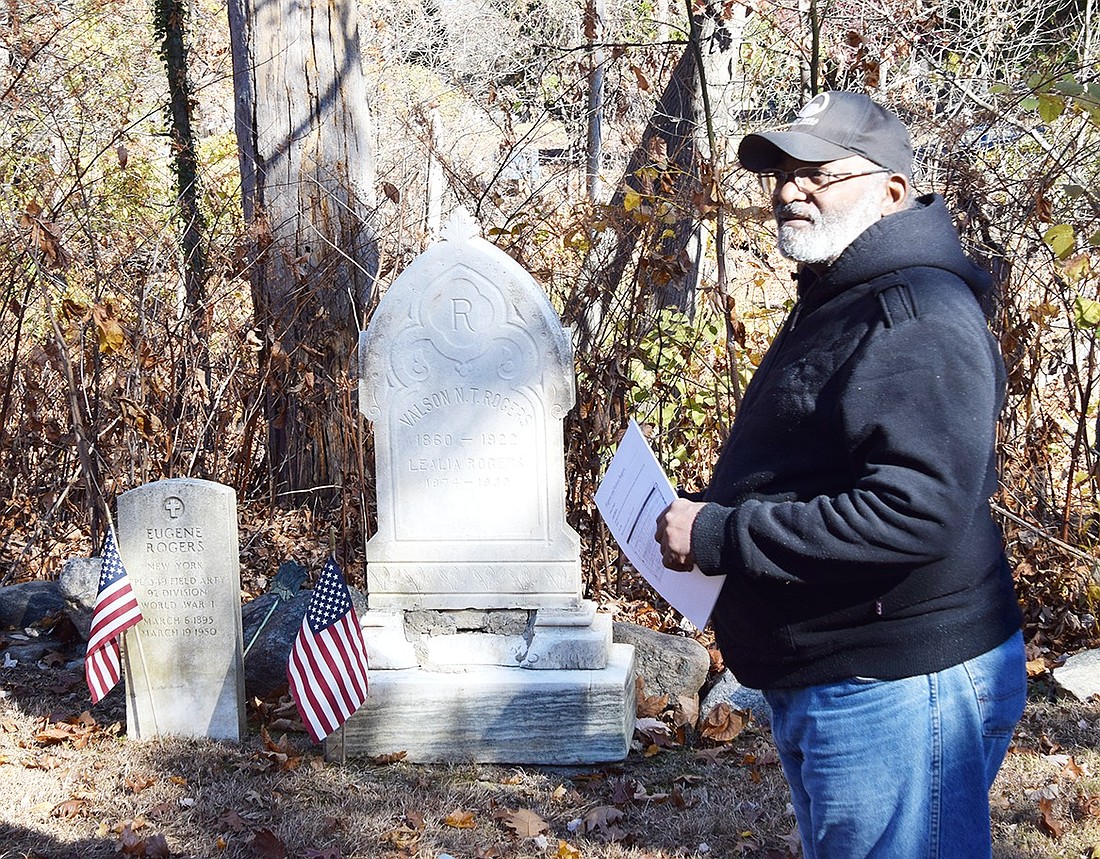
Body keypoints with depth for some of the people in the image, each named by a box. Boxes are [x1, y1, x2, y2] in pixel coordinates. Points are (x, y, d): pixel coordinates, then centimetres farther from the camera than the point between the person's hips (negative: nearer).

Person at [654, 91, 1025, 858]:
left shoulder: (920, 319, -20)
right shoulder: (834, 302, 15)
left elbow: (915, 512, -32)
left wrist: (720, 537, -26)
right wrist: (707, 507, 9)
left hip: (896, 694, -11)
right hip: (817, 682, 11)